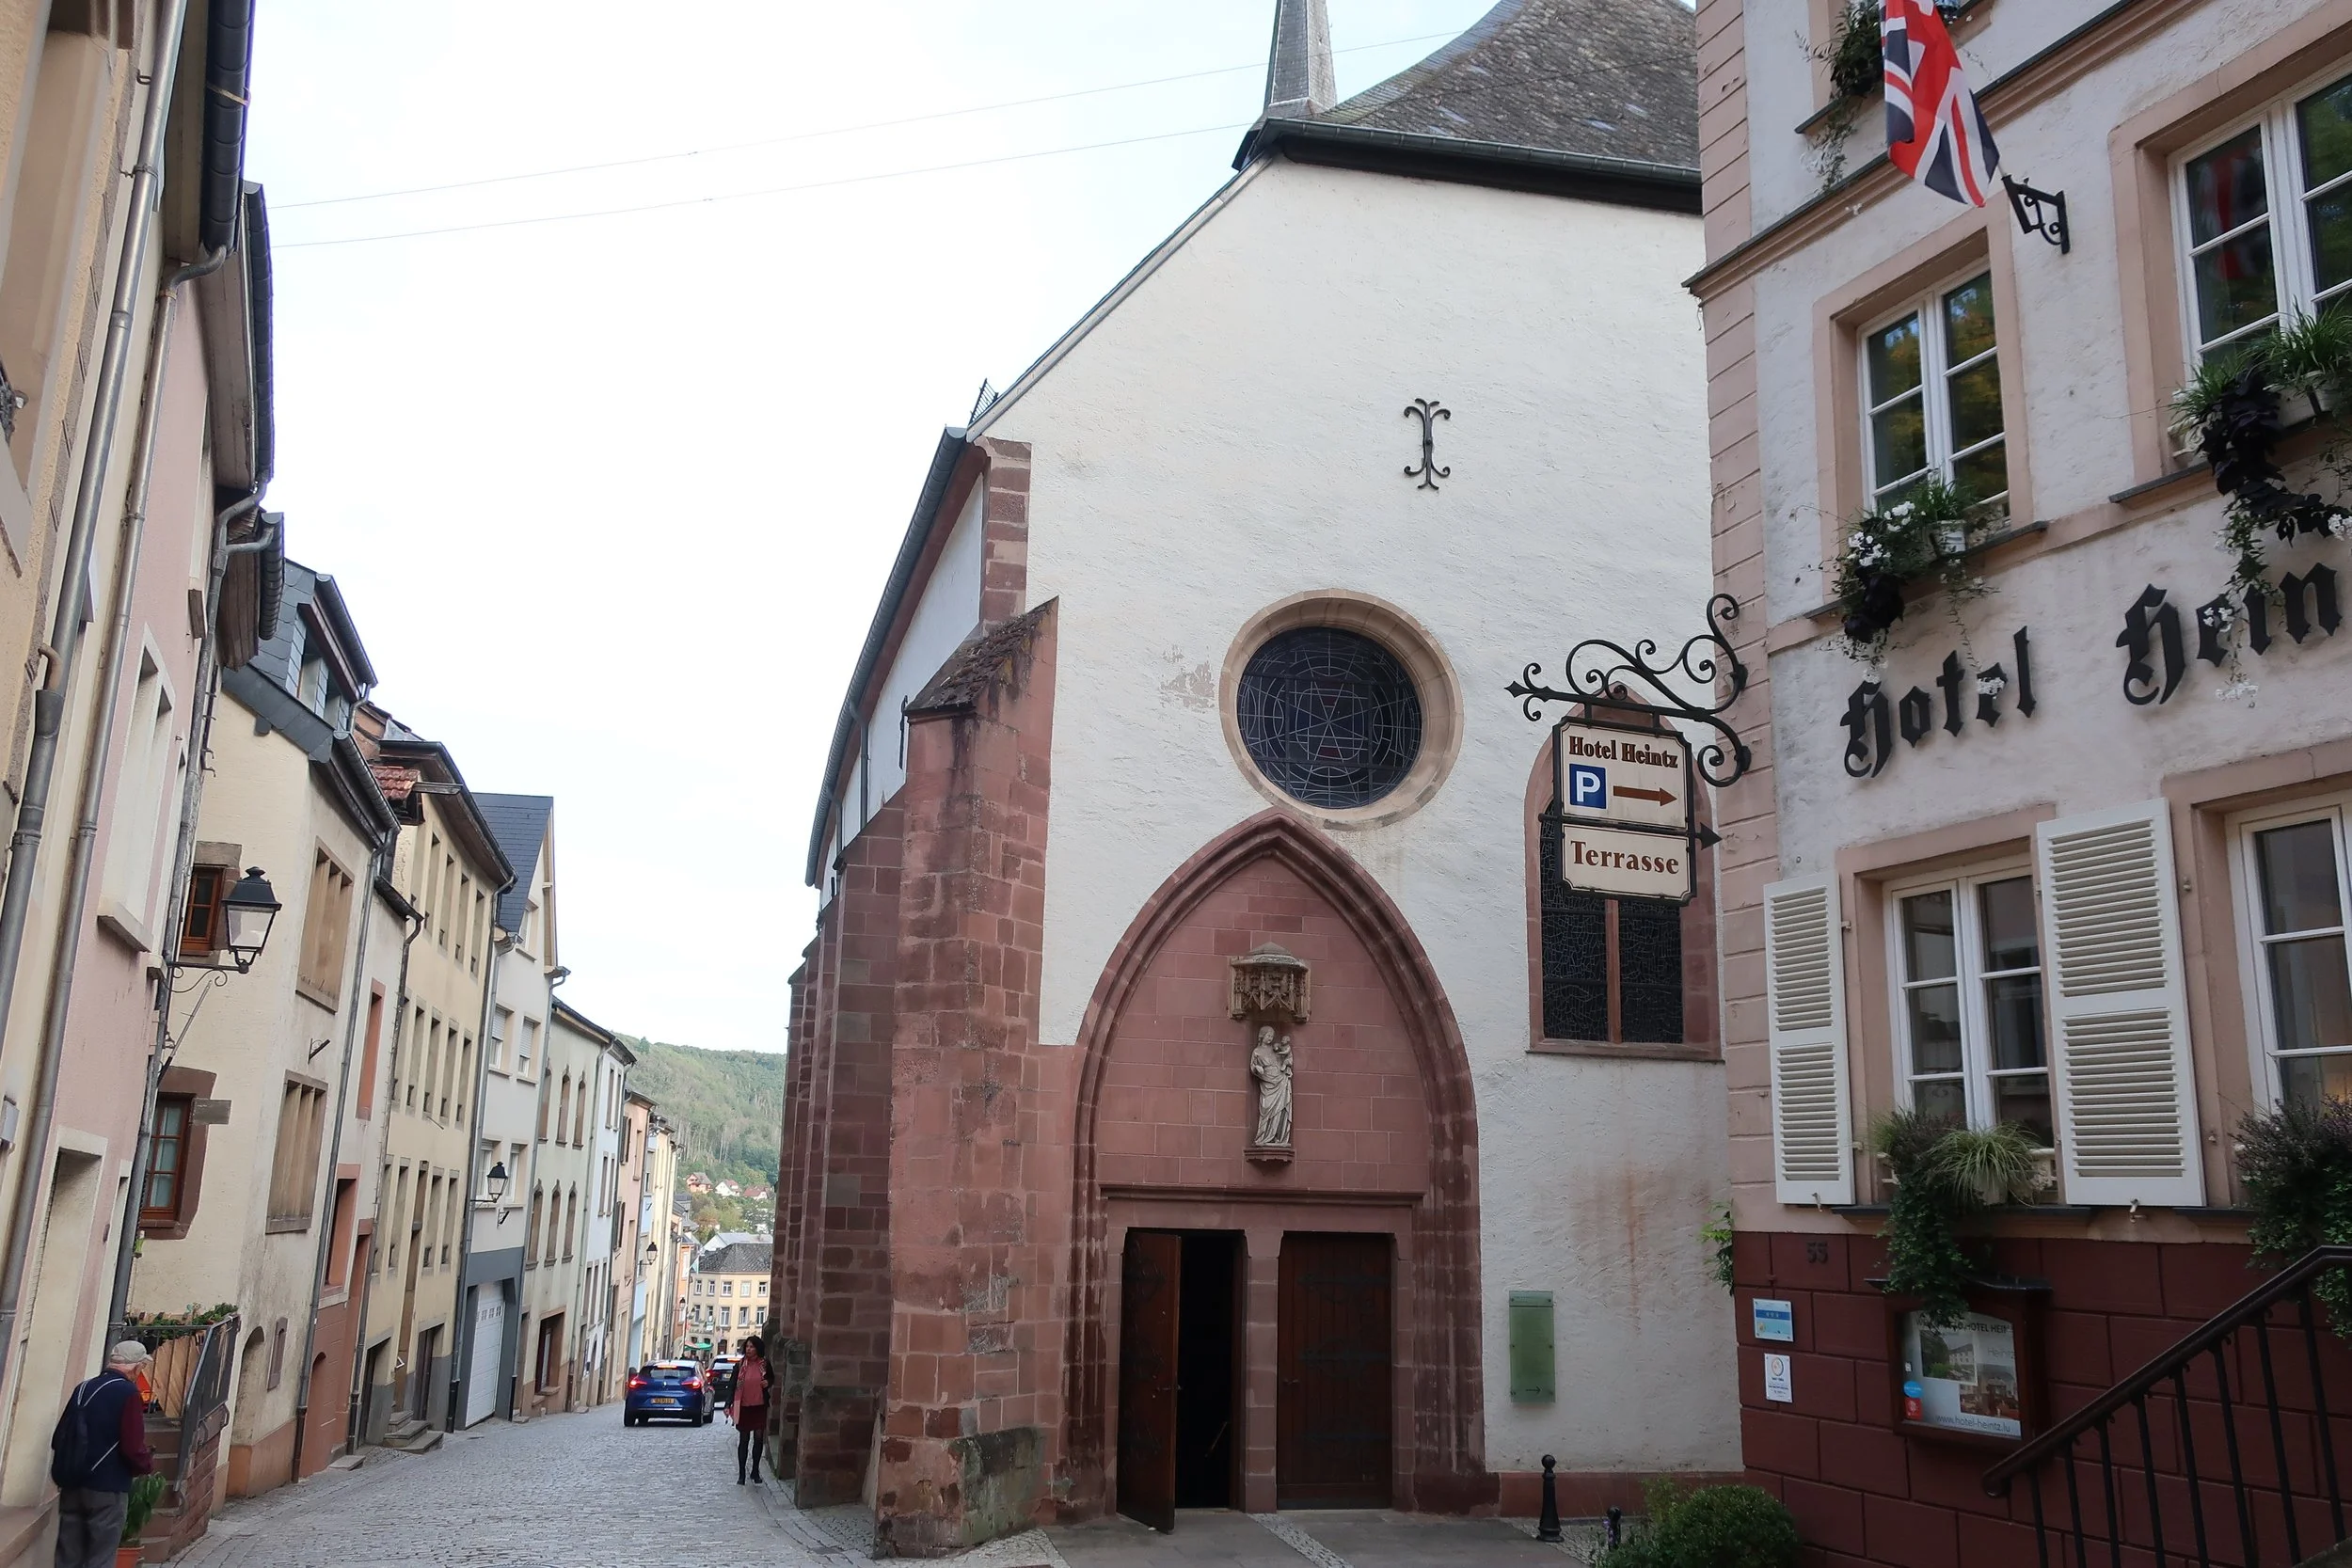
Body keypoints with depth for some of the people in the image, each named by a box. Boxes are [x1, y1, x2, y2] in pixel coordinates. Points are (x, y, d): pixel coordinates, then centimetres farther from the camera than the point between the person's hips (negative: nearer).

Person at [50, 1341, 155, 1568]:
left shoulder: (83, 1388, 10)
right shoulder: (128, 1394, -13)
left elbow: (59, 1439, 14)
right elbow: (133, 1448, -18)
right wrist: (149, 1465, 2)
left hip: (71, 1485, 7)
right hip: (107, 1487, -7)